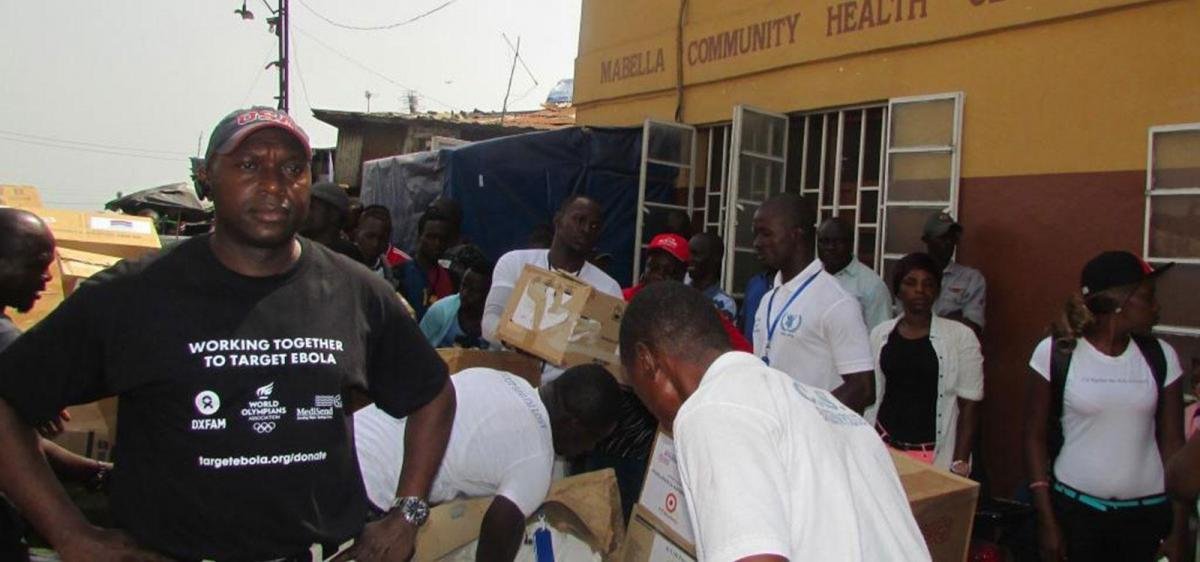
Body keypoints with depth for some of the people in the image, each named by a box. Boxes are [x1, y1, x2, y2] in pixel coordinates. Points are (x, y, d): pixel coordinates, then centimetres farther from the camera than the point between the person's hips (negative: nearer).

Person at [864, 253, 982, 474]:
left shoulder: (961, 336, -4)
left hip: (935, 455, -2)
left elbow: (969, 405, -4)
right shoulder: (880, 334, 6)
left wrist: (960, 463, -8)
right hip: (884, 445, 2)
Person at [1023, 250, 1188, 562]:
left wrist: (1180, 527, 3)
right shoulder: (1054, 352, -7)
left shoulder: (1160, 357, 1)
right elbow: (1035, 437, -4)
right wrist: (1047, 521, -6)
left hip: (1148, 513, 2)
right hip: (1073, 509, -2)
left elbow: (1172, 442, 4)